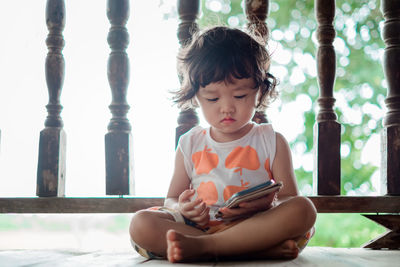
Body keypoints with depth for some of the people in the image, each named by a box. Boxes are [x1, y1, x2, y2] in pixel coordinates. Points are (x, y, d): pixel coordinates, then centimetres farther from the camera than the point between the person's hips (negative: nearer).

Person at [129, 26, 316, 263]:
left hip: (256, 226, -1)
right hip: (198, 226, 2)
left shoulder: (273, 143, 8)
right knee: (141, 224, -24)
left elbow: (289, 199, 3)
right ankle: (263, 250, -30)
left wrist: (263, 204, -22)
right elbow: (171, 199, 16)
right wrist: (182, 208, -11)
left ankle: (199, 246, -34)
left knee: (304, 209, -28)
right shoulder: (190, 145, 13)